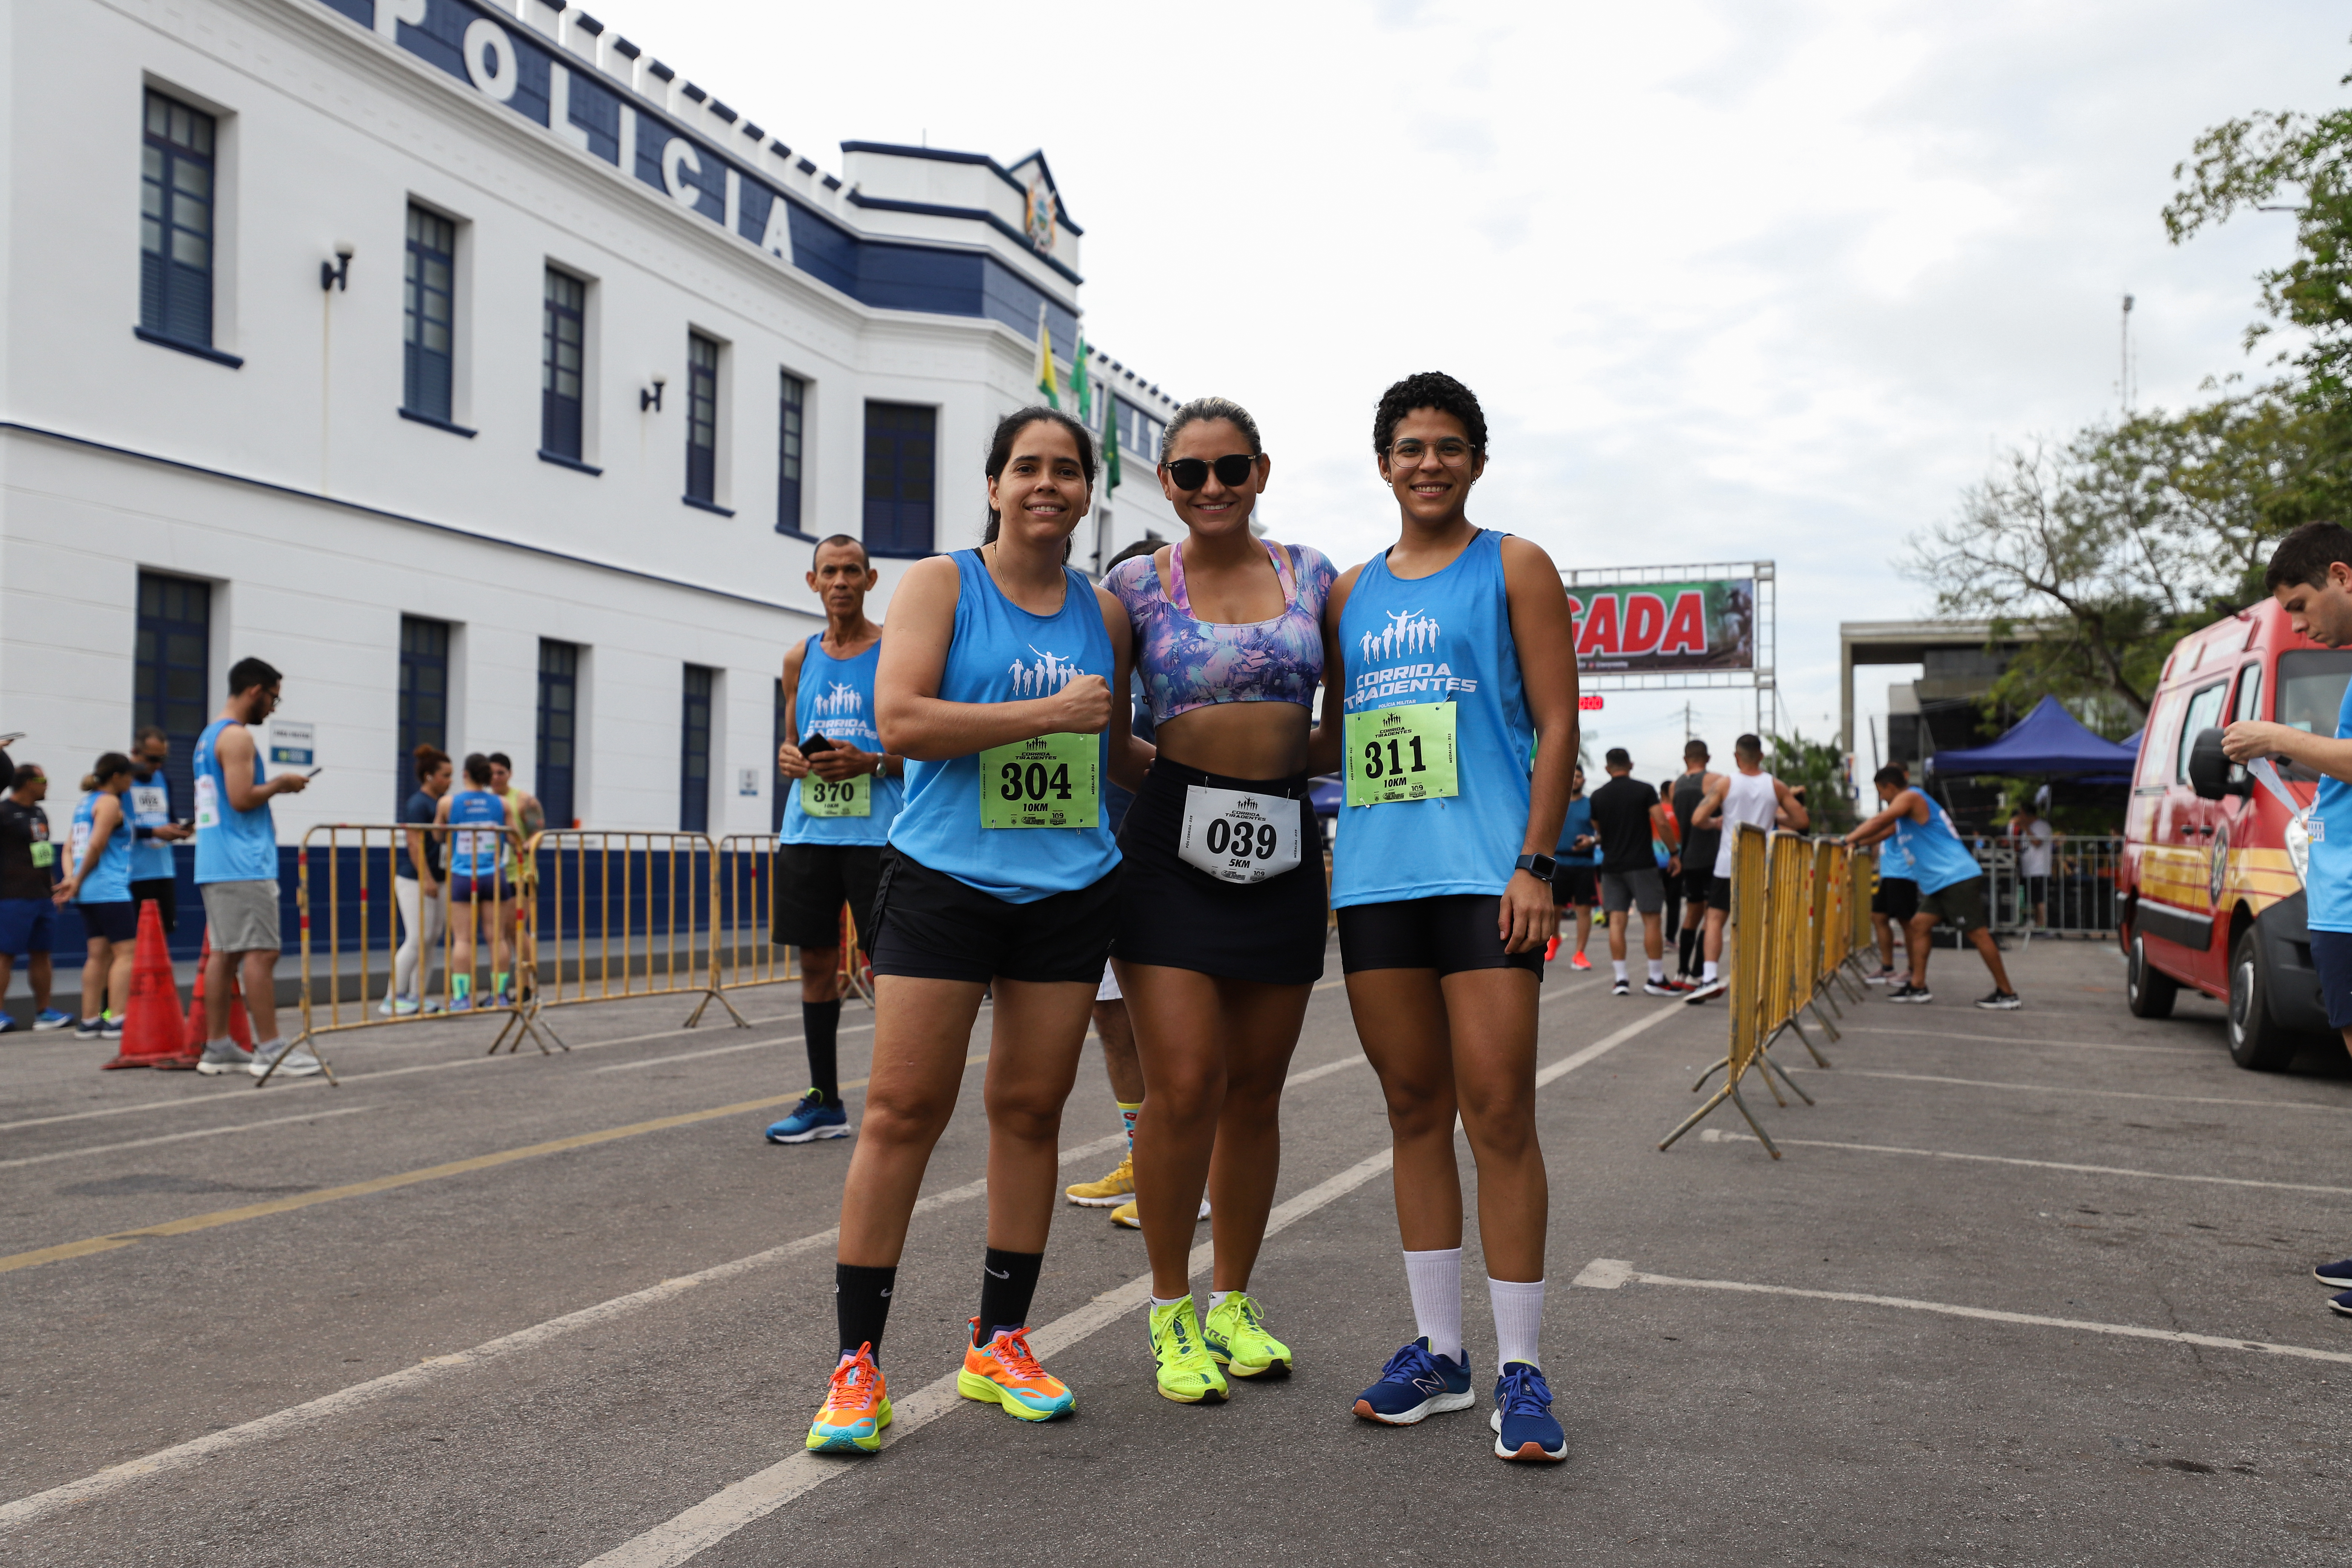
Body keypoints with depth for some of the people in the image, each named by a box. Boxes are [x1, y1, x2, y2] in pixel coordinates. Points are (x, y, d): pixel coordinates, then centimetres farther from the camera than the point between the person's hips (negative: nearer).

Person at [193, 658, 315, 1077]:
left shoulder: (208, 736, 21)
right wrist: (280, 784, -4)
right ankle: (270, 1049, -8)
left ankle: (217, 1047, 12)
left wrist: (272, 788, 18)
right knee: (260, 953, -9)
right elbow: (242, 798, -19)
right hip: (244, 865, -10)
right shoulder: (238, 736, -11)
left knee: (224, 952, 10)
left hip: (214, 865, 10)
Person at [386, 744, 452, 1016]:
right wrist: (426, 879, -20)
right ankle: (393, 998, -3)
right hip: (414, 879, -9)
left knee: (432, 939, 7)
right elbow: (415, 844, -18)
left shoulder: (442, 802, 14)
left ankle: (416, 996, 12)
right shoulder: (417, 804, -12)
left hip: (436, 879, 9)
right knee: (417, 939, -9)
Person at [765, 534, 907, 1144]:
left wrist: (870, 763, -17)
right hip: (807, 833, 5)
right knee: (816, 961, 8)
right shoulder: (799, 659, 14)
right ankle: (825, 1102, 18)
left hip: (876, 834, -5)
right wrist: (788, 758, 0)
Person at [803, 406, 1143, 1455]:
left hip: (1068, 892, 4)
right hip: (942, 883, -4)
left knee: (1030, 1109, 7)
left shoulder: (1104, 613, 13)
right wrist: (1047, 712, -15)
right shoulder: (939, 584, 0)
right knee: (902, 1110, -6)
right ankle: (857, 1361, 4)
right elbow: (901, 719, -14)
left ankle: (999, 1342, 21)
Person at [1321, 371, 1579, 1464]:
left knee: (1498, 1112, -7)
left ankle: (1521, 1370, 3)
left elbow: (1556, 726, -1)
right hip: (1375, 873, 5)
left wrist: (1535, 863, -11)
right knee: (1414, 1109, 8)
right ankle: (1438, 1352, 18)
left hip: (1484, 870, -4)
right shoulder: (1351, 592, 18)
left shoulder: (1513, 570, 6)